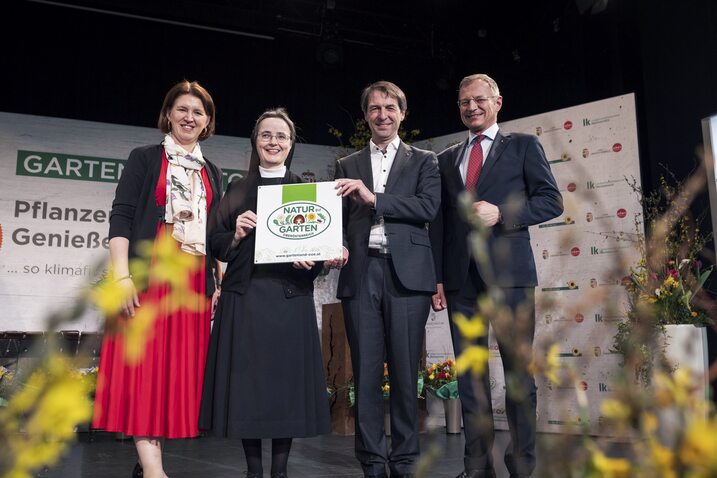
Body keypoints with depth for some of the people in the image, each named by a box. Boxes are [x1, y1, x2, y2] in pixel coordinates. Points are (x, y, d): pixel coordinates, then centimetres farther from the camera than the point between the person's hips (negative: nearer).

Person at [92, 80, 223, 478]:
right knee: (144, 362, -9)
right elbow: (120, 217, -3)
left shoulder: (211, 173, 19)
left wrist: (219, 282, 9)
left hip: (194, 281, 5)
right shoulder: (144, 158, 6)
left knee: (179, 367, 2)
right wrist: (122, 275, -15)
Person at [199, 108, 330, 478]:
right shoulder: (237, 191, 13)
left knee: (288, 380, -1)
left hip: (291, 296, 0)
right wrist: (237, 234, -10)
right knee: (247, 380, -1)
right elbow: (216, 245, 9)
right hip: (245, 296, 1)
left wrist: (311, 259, -13)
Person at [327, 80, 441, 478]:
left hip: (406, 273, -1)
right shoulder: (347, 166, 18)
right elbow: (340, 218, 12)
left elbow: (428, 207, -4)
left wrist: (372, 197, -11)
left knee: (404, 371, 0)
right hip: (360, 273, 2)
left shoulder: (423, 161, 12)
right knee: (366, 371, 1)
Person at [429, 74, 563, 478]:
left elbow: (552, 201, 2)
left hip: (508, 272, -3)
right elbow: (440, 222, 15)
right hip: (461, 276, 4)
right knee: (470, 371, 4)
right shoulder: (447, 159, 19)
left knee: (518, 369, 0)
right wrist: (437, 277, 7)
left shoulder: (524, 146, 9)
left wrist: (501, 213, -12)